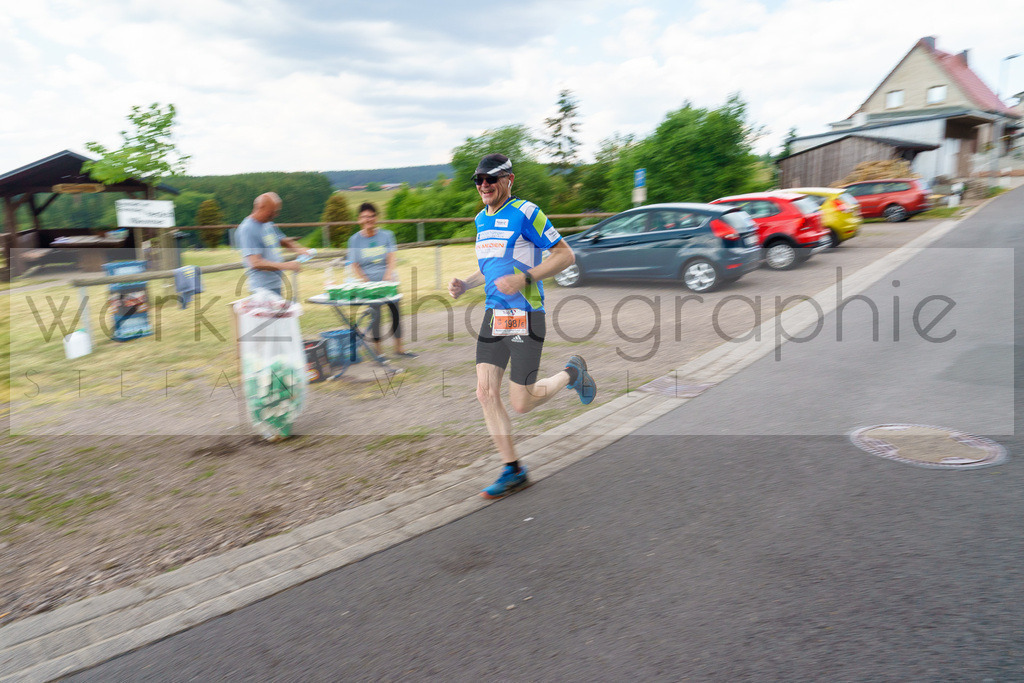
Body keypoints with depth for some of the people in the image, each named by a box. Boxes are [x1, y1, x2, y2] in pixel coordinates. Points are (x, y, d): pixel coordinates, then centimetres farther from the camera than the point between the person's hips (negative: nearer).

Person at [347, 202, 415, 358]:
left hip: (388, 282, 2)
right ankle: (376, 349, 9)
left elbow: (391, 259, -5)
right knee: (375, 315, -5)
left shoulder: (386, 235, 4)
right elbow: (355, 265, -2)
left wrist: (388, 275, -22)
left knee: (396, 313, 3)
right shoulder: (355, 240, 2)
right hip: (369, 283, -2)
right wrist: (366, 282, -15)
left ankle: (399, 348, 17)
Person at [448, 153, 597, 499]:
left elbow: (566, 255, -10)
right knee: (486, 393, -2)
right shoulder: (481, 219, 14)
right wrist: (465, 284, 8)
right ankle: (513, 470, 11)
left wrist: (524, 278, -20)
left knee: (521, 403, -3)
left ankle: (572, 373, 26)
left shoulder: (525, 212, -10)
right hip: (494, 315, 7)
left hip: (525, 316, -7)